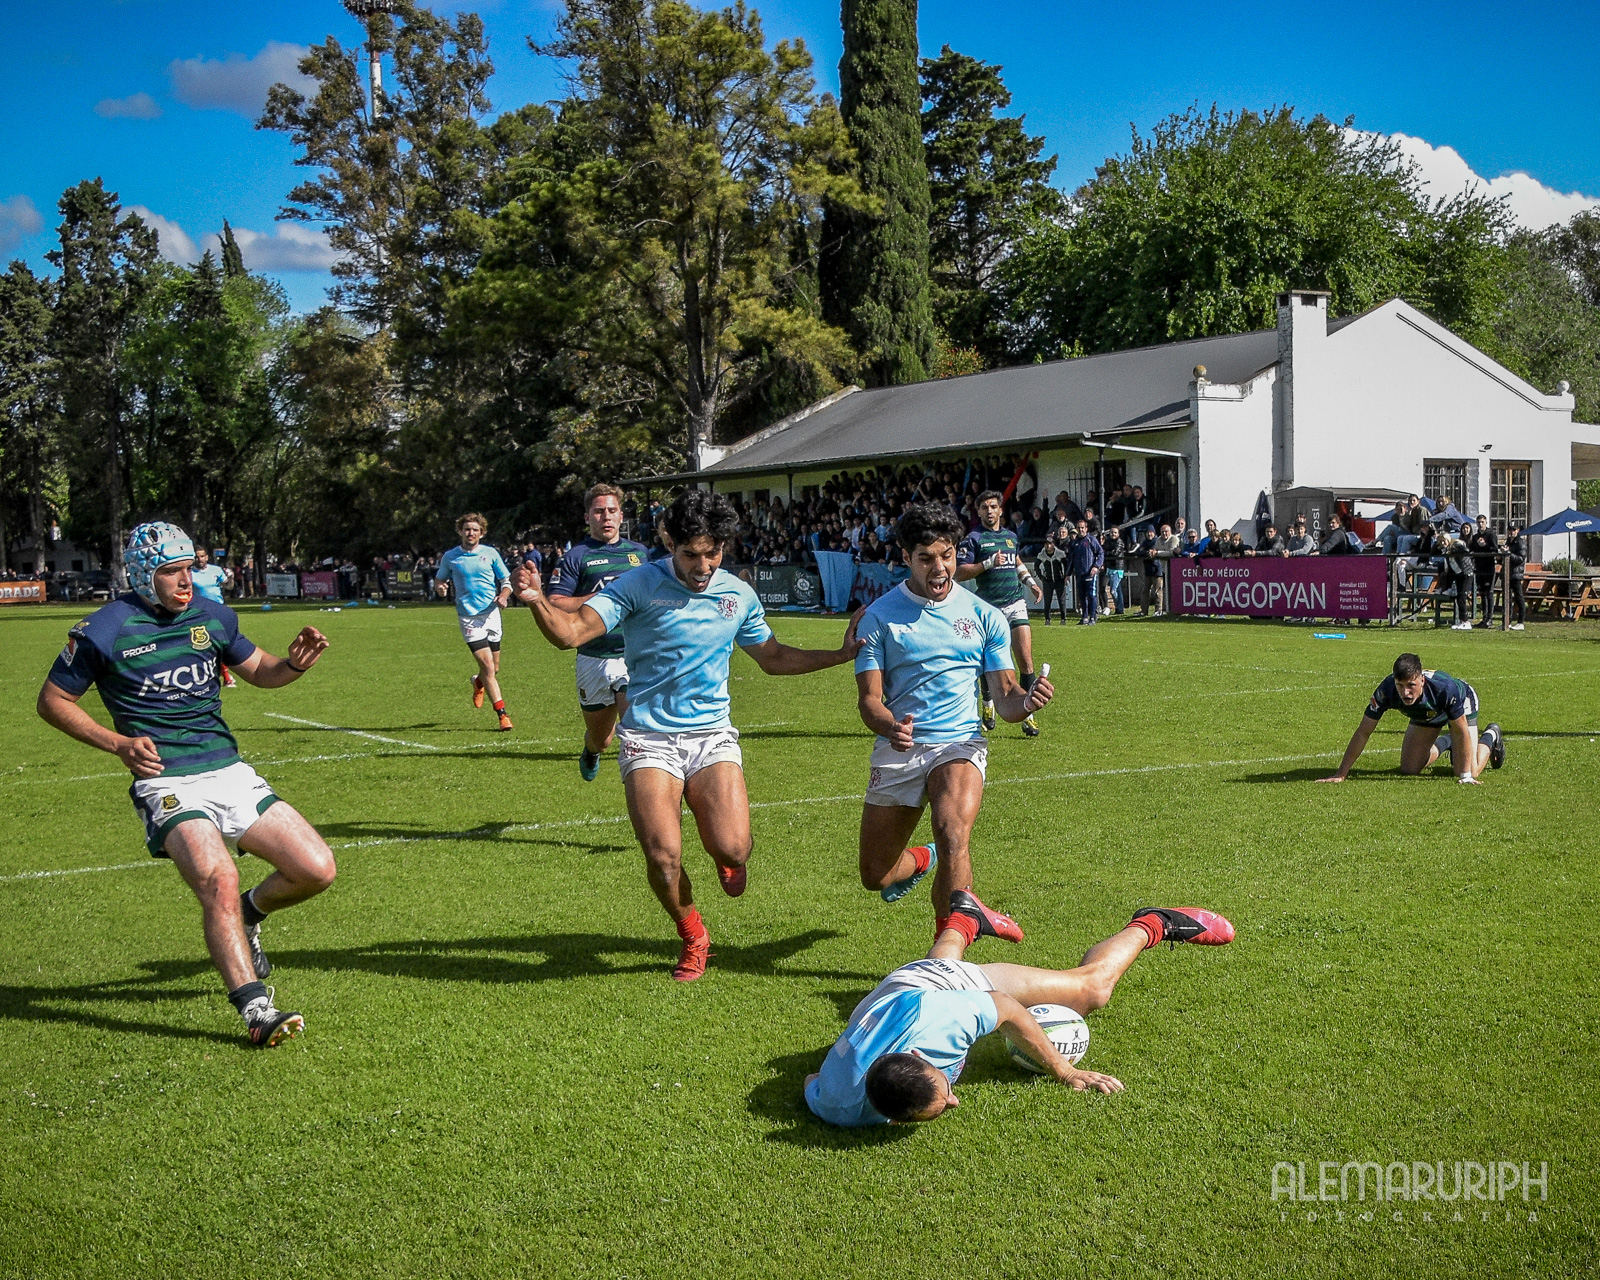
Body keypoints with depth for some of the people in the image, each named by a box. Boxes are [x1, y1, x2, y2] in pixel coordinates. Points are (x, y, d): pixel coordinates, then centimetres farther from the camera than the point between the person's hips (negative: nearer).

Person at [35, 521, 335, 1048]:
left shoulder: (212, 615, 10)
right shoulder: (105, 629, -4)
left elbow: (258, 671, 24)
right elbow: (53, 701, 5)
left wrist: (295, 663, 1)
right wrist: (118, 742, -7)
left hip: (231, 773, 5)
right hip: (167, 783, -5)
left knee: (317, 870, -5)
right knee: (219, 879, -30)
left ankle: (247, 915, 26)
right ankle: (256, 1012, -29)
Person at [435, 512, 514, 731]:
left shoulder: (490, 553, 5)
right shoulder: (450, 557, 4)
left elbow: (506, 580, 8)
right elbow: (439, 579, 15)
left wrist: (503, 595, -13)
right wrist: (439, 587, -8)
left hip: (491, 614, 2)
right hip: (469, 617, -2)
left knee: (494, 669, 9)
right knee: (488, 666, -13)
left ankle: (478, 683, 45)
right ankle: (503, 715, -10)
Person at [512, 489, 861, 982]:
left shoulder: (739, 595, 6)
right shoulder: (641, 584, -6)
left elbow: (773, 658, 22)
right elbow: (570, 632, -15)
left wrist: (842, 654, 16)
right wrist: (538, 601, -35)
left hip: (712, 733, 2)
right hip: (649, 736, -2)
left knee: (732, 849, -18)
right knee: (663, 856, -18)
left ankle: (727, 860, 23)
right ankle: (693, 936, 14)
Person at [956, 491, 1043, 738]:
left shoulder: (1011, 536, 15)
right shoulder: (973, 539, -2)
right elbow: (959, 573, -10)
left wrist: (1030, 582, 24)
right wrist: (989, 563, -17)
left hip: (1015, 605, 4)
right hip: (989, 607, -3)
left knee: (1025, 660, -8)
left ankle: (1028, 714, -4)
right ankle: (988, 704, 31)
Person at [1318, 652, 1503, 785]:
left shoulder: (1445, 688, -45)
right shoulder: (1386, 691, -38)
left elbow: (1461, 732, -31)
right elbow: (1363, 732, -29)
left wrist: (1466, 776, -32)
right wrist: (1341, 774, -30)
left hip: (1462, 703, -3)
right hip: (1425, 713, 3)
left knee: (1471, 772, -11)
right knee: (1408, 769, 0)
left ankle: (1490, 737, 23)